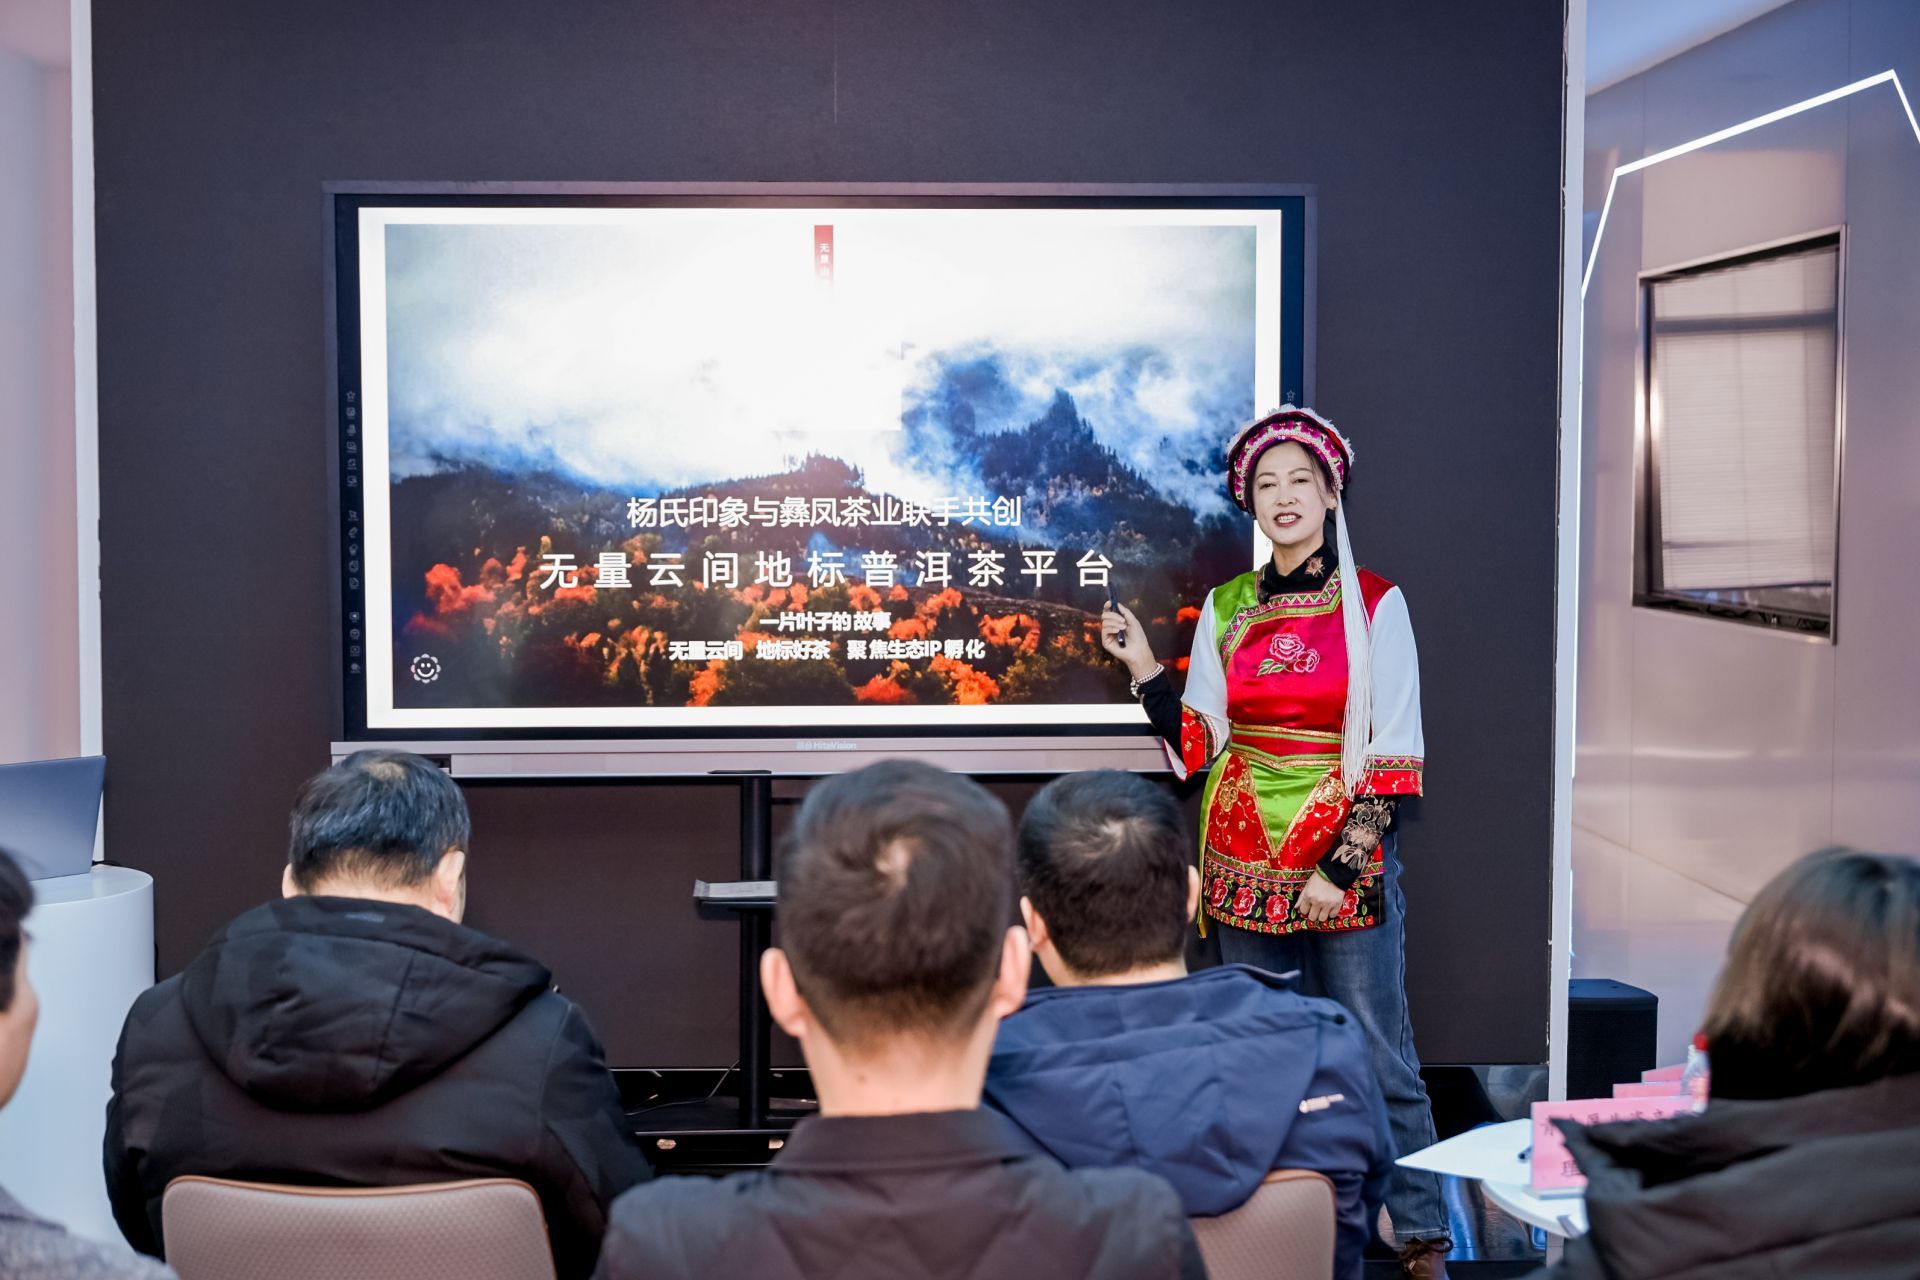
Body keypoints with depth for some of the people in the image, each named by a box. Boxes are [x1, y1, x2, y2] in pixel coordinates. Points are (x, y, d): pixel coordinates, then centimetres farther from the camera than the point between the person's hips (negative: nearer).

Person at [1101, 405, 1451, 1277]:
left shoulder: (1374, 606, -2)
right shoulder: (1225, 609, 9)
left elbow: (1393, 755, -5)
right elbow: (1198, 743, 9)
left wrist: (1342, 867, -12)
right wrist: (1141, 663, -2)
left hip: (1346, 858, -4)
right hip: (1246, 863, 4)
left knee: (1376, 1056, -2)